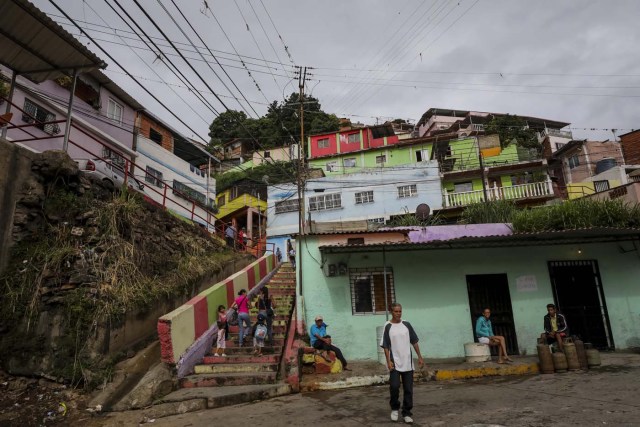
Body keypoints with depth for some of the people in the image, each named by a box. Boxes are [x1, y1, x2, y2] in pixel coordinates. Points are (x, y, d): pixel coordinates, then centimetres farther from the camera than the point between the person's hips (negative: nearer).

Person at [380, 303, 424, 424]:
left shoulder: (407, 325, 4)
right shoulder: (388, 326, -5)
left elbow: (414, 342, 9)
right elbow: (385, 346, -5)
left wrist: (420, 357, 5)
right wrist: (388, 361, -12)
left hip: (407, 362, 3)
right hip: (395, 363, -3)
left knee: (408, 389, 5)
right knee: (394, 386, -11)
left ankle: (407, 413, 18)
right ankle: (394, 408, 15)